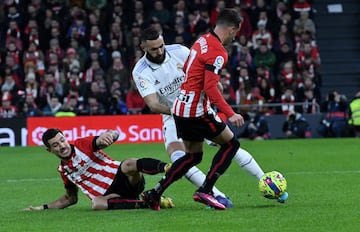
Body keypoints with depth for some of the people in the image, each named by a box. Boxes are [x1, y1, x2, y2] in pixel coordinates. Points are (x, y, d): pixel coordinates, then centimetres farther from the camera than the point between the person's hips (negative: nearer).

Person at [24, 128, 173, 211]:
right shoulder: (63, 170, 18)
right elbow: (70, 198, 33)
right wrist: (43, 208, 27)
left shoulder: (82, 145, 1)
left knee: (129, 164, -38)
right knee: (97, 204, -35)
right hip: (110, 194, 3)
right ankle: (147, 203, -36)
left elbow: (114, 134, -14)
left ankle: (168, 168, -61)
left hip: (125, 180, -3)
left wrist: (106, 135, -40)